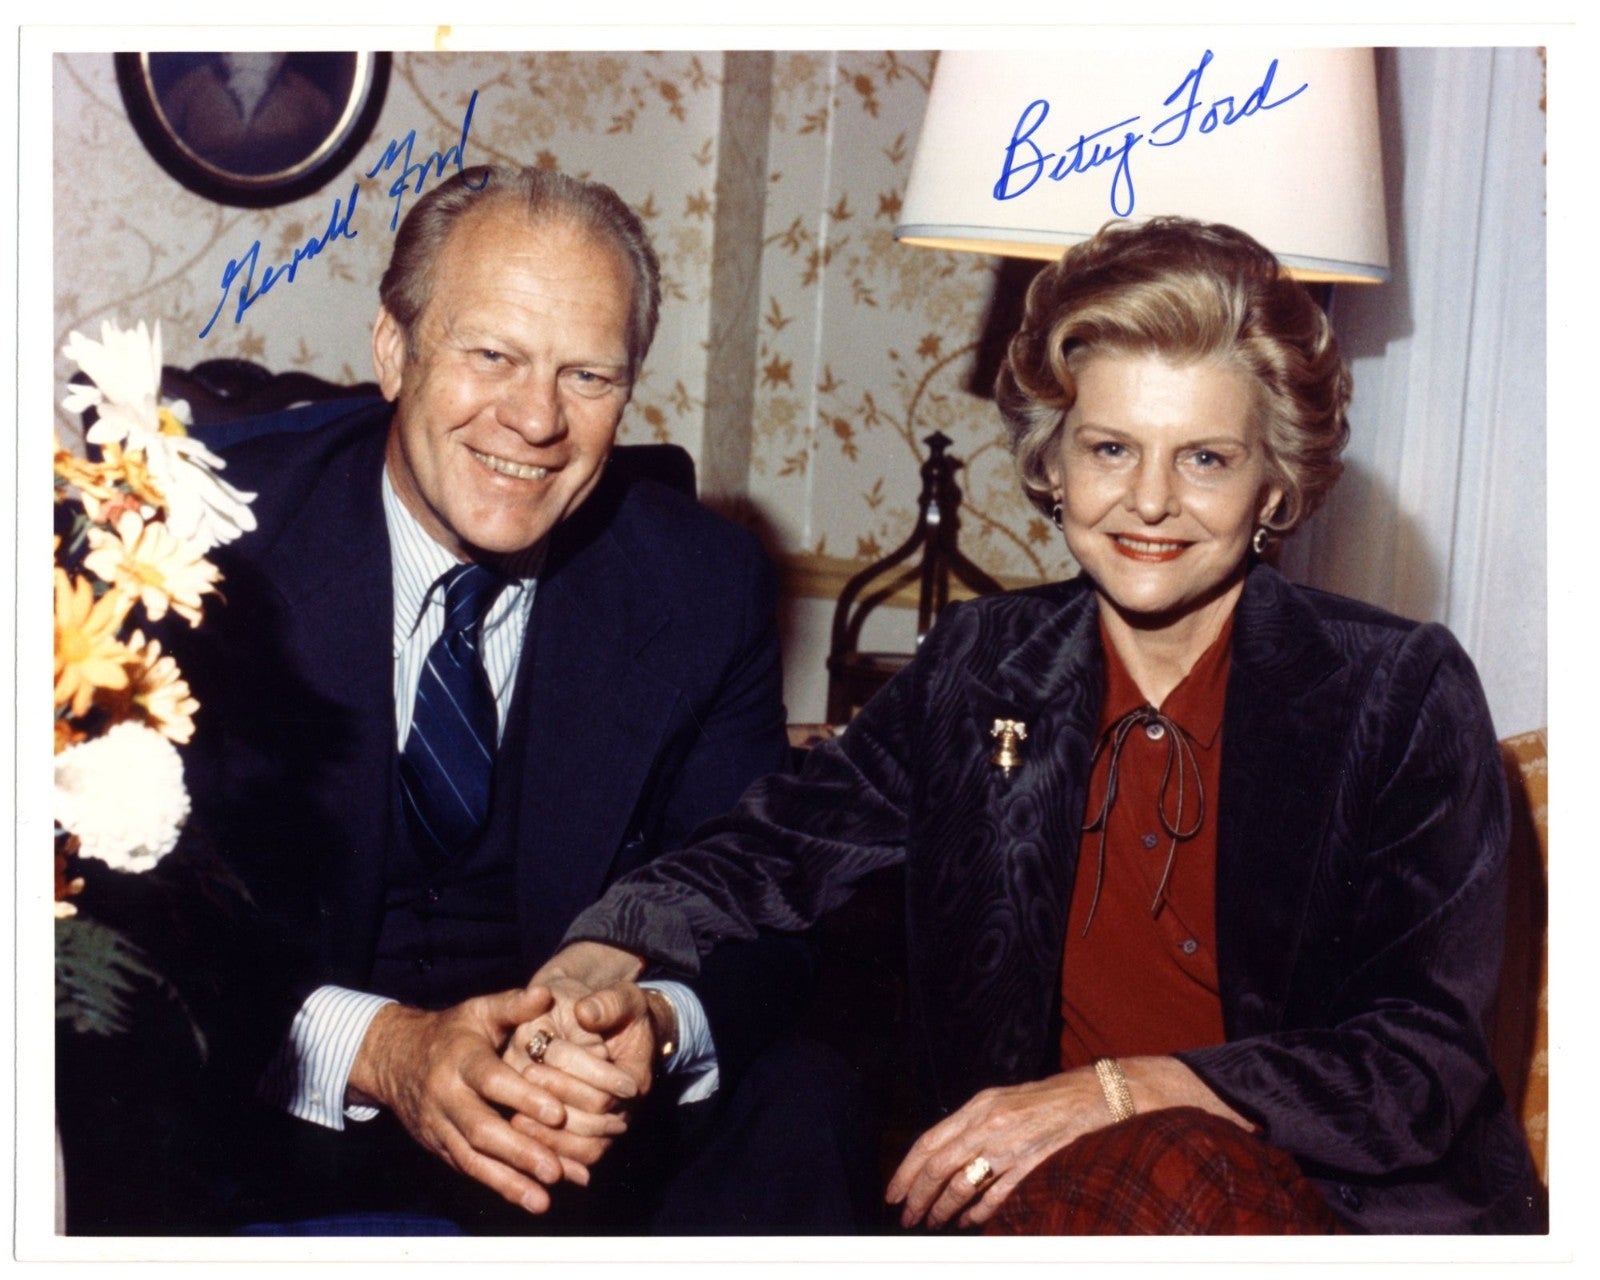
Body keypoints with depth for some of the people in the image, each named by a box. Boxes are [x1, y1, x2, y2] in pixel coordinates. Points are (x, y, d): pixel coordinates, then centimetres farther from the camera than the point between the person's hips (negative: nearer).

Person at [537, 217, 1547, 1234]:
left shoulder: (1404, 692, -2)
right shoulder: (984, 666, 10)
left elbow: (1428, 1061, -8)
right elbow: (781, 846, 4)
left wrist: (1124, 1095, -21)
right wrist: (600, 966, -18)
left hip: (1342, 1208, -3)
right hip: (1053, 1194, 4)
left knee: (1167, 1169, -38)